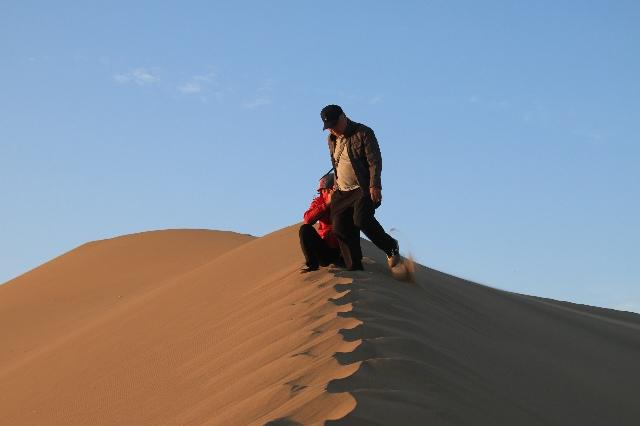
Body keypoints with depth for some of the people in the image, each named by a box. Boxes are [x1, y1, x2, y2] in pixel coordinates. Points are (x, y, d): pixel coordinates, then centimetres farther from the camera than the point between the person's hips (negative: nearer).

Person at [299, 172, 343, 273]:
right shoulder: (319, 201, 1)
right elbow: (308, 220, -18)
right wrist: (327, 204, -24)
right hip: (325, 248, 2)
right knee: (305, 229, -20)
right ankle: (312, 263, -14)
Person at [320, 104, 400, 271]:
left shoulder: (363, 133, -8)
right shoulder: (331, 139, 13)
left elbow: (375, 161, -12)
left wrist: (374, 186, -20)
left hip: (364, 189, -7)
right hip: (341, 193, 7)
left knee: (361, 219, -27)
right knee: (341, 229, -3)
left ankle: (391, 247, -4)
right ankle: (355, 268, 2)